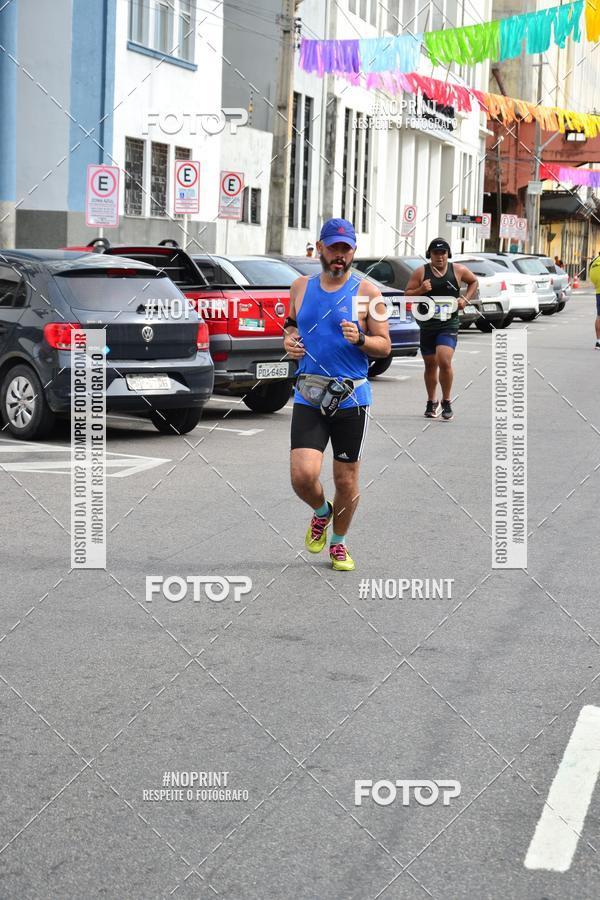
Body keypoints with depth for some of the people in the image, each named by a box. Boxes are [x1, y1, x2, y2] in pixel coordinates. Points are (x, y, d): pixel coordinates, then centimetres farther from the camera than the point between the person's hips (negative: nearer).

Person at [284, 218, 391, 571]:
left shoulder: (367, 291, -1)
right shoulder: (301, 287, 9)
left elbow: (385, 346, 0)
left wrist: (360, 339, -20)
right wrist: (289, 338, 3)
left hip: (352, 398, -2)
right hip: (308, 397, 2)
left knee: (347, 482, 6)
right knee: (303, 474, -14)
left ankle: (339, 542, 31)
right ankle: (321, 512, 21)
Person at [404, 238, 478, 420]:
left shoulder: (458, 270, 1)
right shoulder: (421, 272, -1)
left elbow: (473, 281, 20)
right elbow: (407, 295, 2)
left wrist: (466, 298, 5)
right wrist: (420, 290, -17)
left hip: (449, 325, -2)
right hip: (427, 324, 2)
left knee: (444, 361, -19)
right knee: (430, 364, 13)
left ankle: (446, 402, -3)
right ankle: (432, 402, 31)